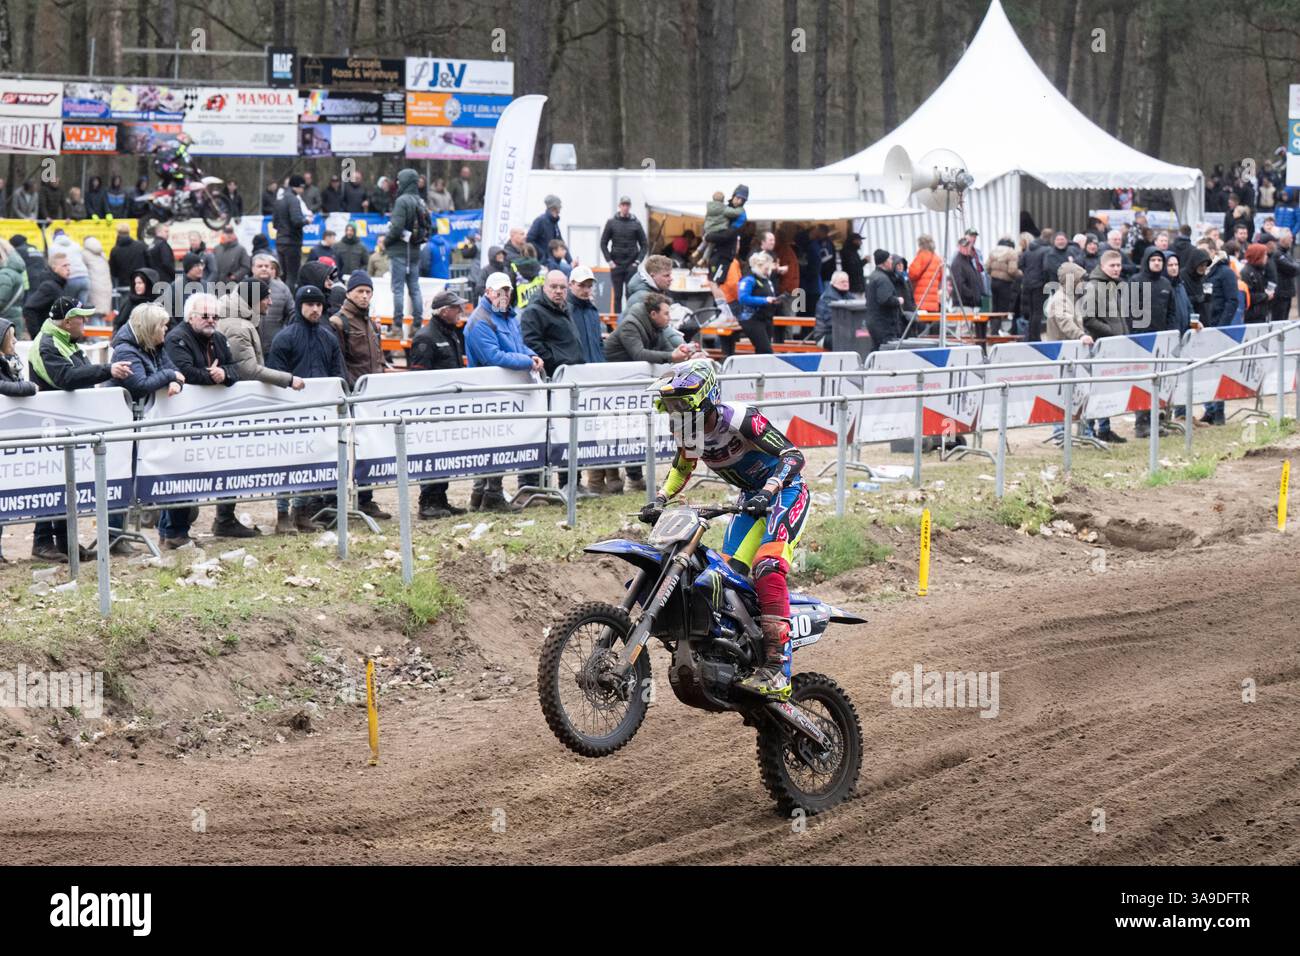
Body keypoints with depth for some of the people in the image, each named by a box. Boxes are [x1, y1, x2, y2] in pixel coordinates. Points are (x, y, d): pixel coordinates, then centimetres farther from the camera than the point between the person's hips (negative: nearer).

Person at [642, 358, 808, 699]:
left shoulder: (740, 419, -25)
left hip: (787, 492, -9)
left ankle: (777, 670, -31)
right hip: (751, 499, 9)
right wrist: (659, 500, 1)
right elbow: (680, 469, 18)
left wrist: (767, 492, -40)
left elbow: (793, 455, -27)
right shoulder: (689, 429, -2)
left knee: (767, 568, -26)